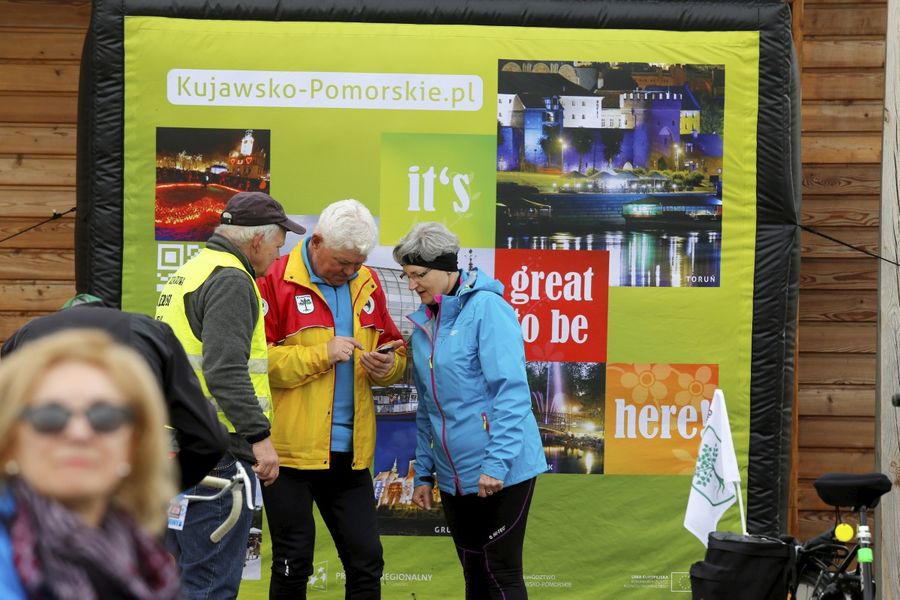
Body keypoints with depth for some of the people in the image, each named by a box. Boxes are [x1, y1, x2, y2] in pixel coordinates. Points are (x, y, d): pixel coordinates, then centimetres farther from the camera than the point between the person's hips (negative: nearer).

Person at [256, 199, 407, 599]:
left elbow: (395, 352, 17)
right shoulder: (276, 281, -8)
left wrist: (387, 365, -6)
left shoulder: (367, 284, 10)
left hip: (350, 454, 5)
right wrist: (321, 354, -20)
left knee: (366, 561, 7)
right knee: (293, 565, 3)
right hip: (292, 451, -5)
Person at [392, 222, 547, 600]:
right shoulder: (424, 322, 10)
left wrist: (497, 462, -23)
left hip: (501, 471, -7)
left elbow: (511, 390, -18)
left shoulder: (486, 308, -12)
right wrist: (424, 472, 16)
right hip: (454, 476, 7)